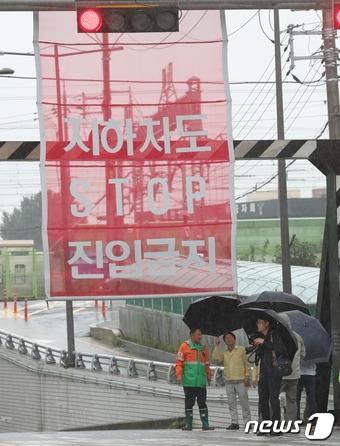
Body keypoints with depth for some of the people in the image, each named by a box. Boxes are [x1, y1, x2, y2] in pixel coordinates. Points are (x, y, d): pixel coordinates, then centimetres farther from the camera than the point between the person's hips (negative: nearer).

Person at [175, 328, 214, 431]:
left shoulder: (203, 348, 14)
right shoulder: (185, 346, 1)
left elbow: (207, 364, 20)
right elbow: (179, 362, -2)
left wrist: (209, 376, 14)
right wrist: (179, 375, -12)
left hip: (201, 382, 3)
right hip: (189, 382, -3)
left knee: (202, 403, 1)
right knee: (189, 403, 2)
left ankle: (205, 424, 1)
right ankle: (188, 424, 6)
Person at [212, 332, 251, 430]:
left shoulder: (241, 350, 5)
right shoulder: (224, 353, 15)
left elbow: (247, 364, 4)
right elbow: (216, 358, -5)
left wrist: (247, 376, -5)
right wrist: (217, 345, -4)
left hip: (240, 381, -4)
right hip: (229, 382, 4)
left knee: (244, 402, -5)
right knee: (231, 403, 3)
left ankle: (247, 422, -2)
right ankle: (234, 423, 6)